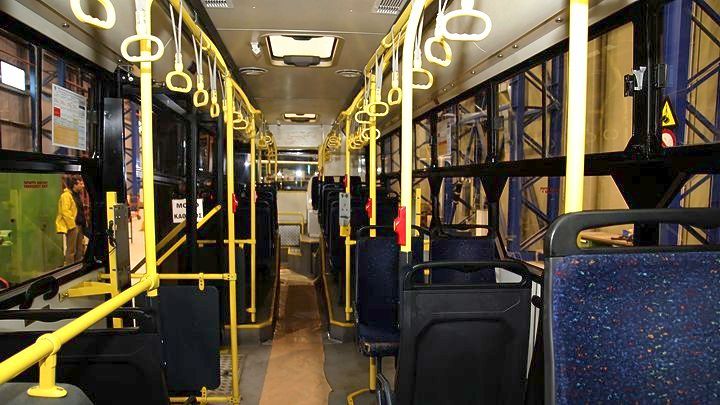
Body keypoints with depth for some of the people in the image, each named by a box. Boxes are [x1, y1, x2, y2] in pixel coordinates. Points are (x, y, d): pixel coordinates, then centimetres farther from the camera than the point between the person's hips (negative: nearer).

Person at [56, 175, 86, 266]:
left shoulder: (77, 195, 17)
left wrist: (84, 223, 14)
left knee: (80, 250, 13)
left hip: (79, 225, 9)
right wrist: (72, 225, -19)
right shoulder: (66, 195, -11)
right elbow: (65, 212, -19)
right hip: (72, 226, -9)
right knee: (71, 250, -7)